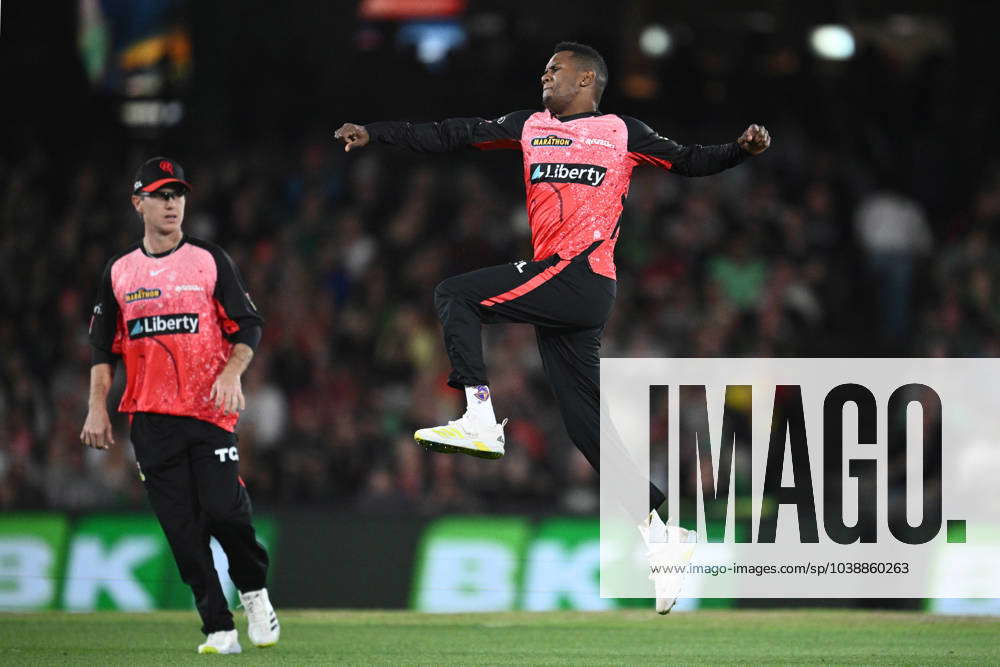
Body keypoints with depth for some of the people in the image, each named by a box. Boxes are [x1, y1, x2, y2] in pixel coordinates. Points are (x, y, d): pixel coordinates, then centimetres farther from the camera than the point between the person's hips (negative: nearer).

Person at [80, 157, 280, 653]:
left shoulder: (210, 262, 5)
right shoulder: (119, 273, 12)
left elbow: (248, 328, 3)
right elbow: (103, 348, 15)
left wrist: (231, 372, -15)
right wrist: (97, 408, 5)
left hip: (210, 411, -2)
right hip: (150, 418, 2)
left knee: (224, 509, -14)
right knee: (181, 528, -2)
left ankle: (254, 590, 13)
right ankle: (218, 628, 2)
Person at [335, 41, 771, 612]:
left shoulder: (622, 132, 6)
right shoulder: (530, 127, 20)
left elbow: (689, 162, 11)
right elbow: (452, 136, 18)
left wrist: (742, 151, -7)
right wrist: (374, 135, 14)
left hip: (581, 278, -6)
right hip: (556, 285, 6)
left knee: (456, 296, -12)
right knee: (589, 423, 5)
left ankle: (481, 419, -13)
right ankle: (656, 536, 6)